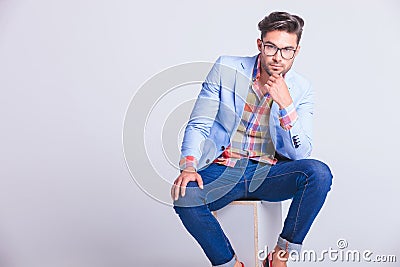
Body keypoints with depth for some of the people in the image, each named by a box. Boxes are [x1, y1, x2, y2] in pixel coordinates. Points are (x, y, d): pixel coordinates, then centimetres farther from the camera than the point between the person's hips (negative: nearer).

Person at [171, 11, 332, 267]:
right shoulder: (226, 68, -3)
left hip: (268, 173, 1)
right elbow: (198, 125, -2)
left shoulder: (301, 90, -1)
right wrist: (189, 166, -20)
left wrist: (285, 104, -21)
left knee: (319, 173, -27)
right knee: (184, 196, -31)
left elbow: (299, 153, -7)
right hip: (222, 169, -1)